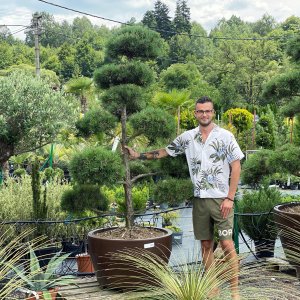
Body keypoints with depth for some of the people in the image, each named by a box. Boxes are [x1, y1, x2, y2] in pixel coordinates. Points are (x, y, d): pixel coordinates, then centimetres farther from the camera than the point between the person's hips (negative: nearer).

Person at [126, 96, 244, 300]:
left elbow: (236, 168, -6)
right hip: (200, 199, 4)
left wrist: (230, 198, -12)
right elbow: (164, 152, 17)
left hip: (221, 199, -4)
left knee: (227, 244, -6)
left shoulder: (225, 136, -5)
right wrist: (138, 155, 13)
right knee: (206, 244, 9)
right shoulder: (188, 137, 6)